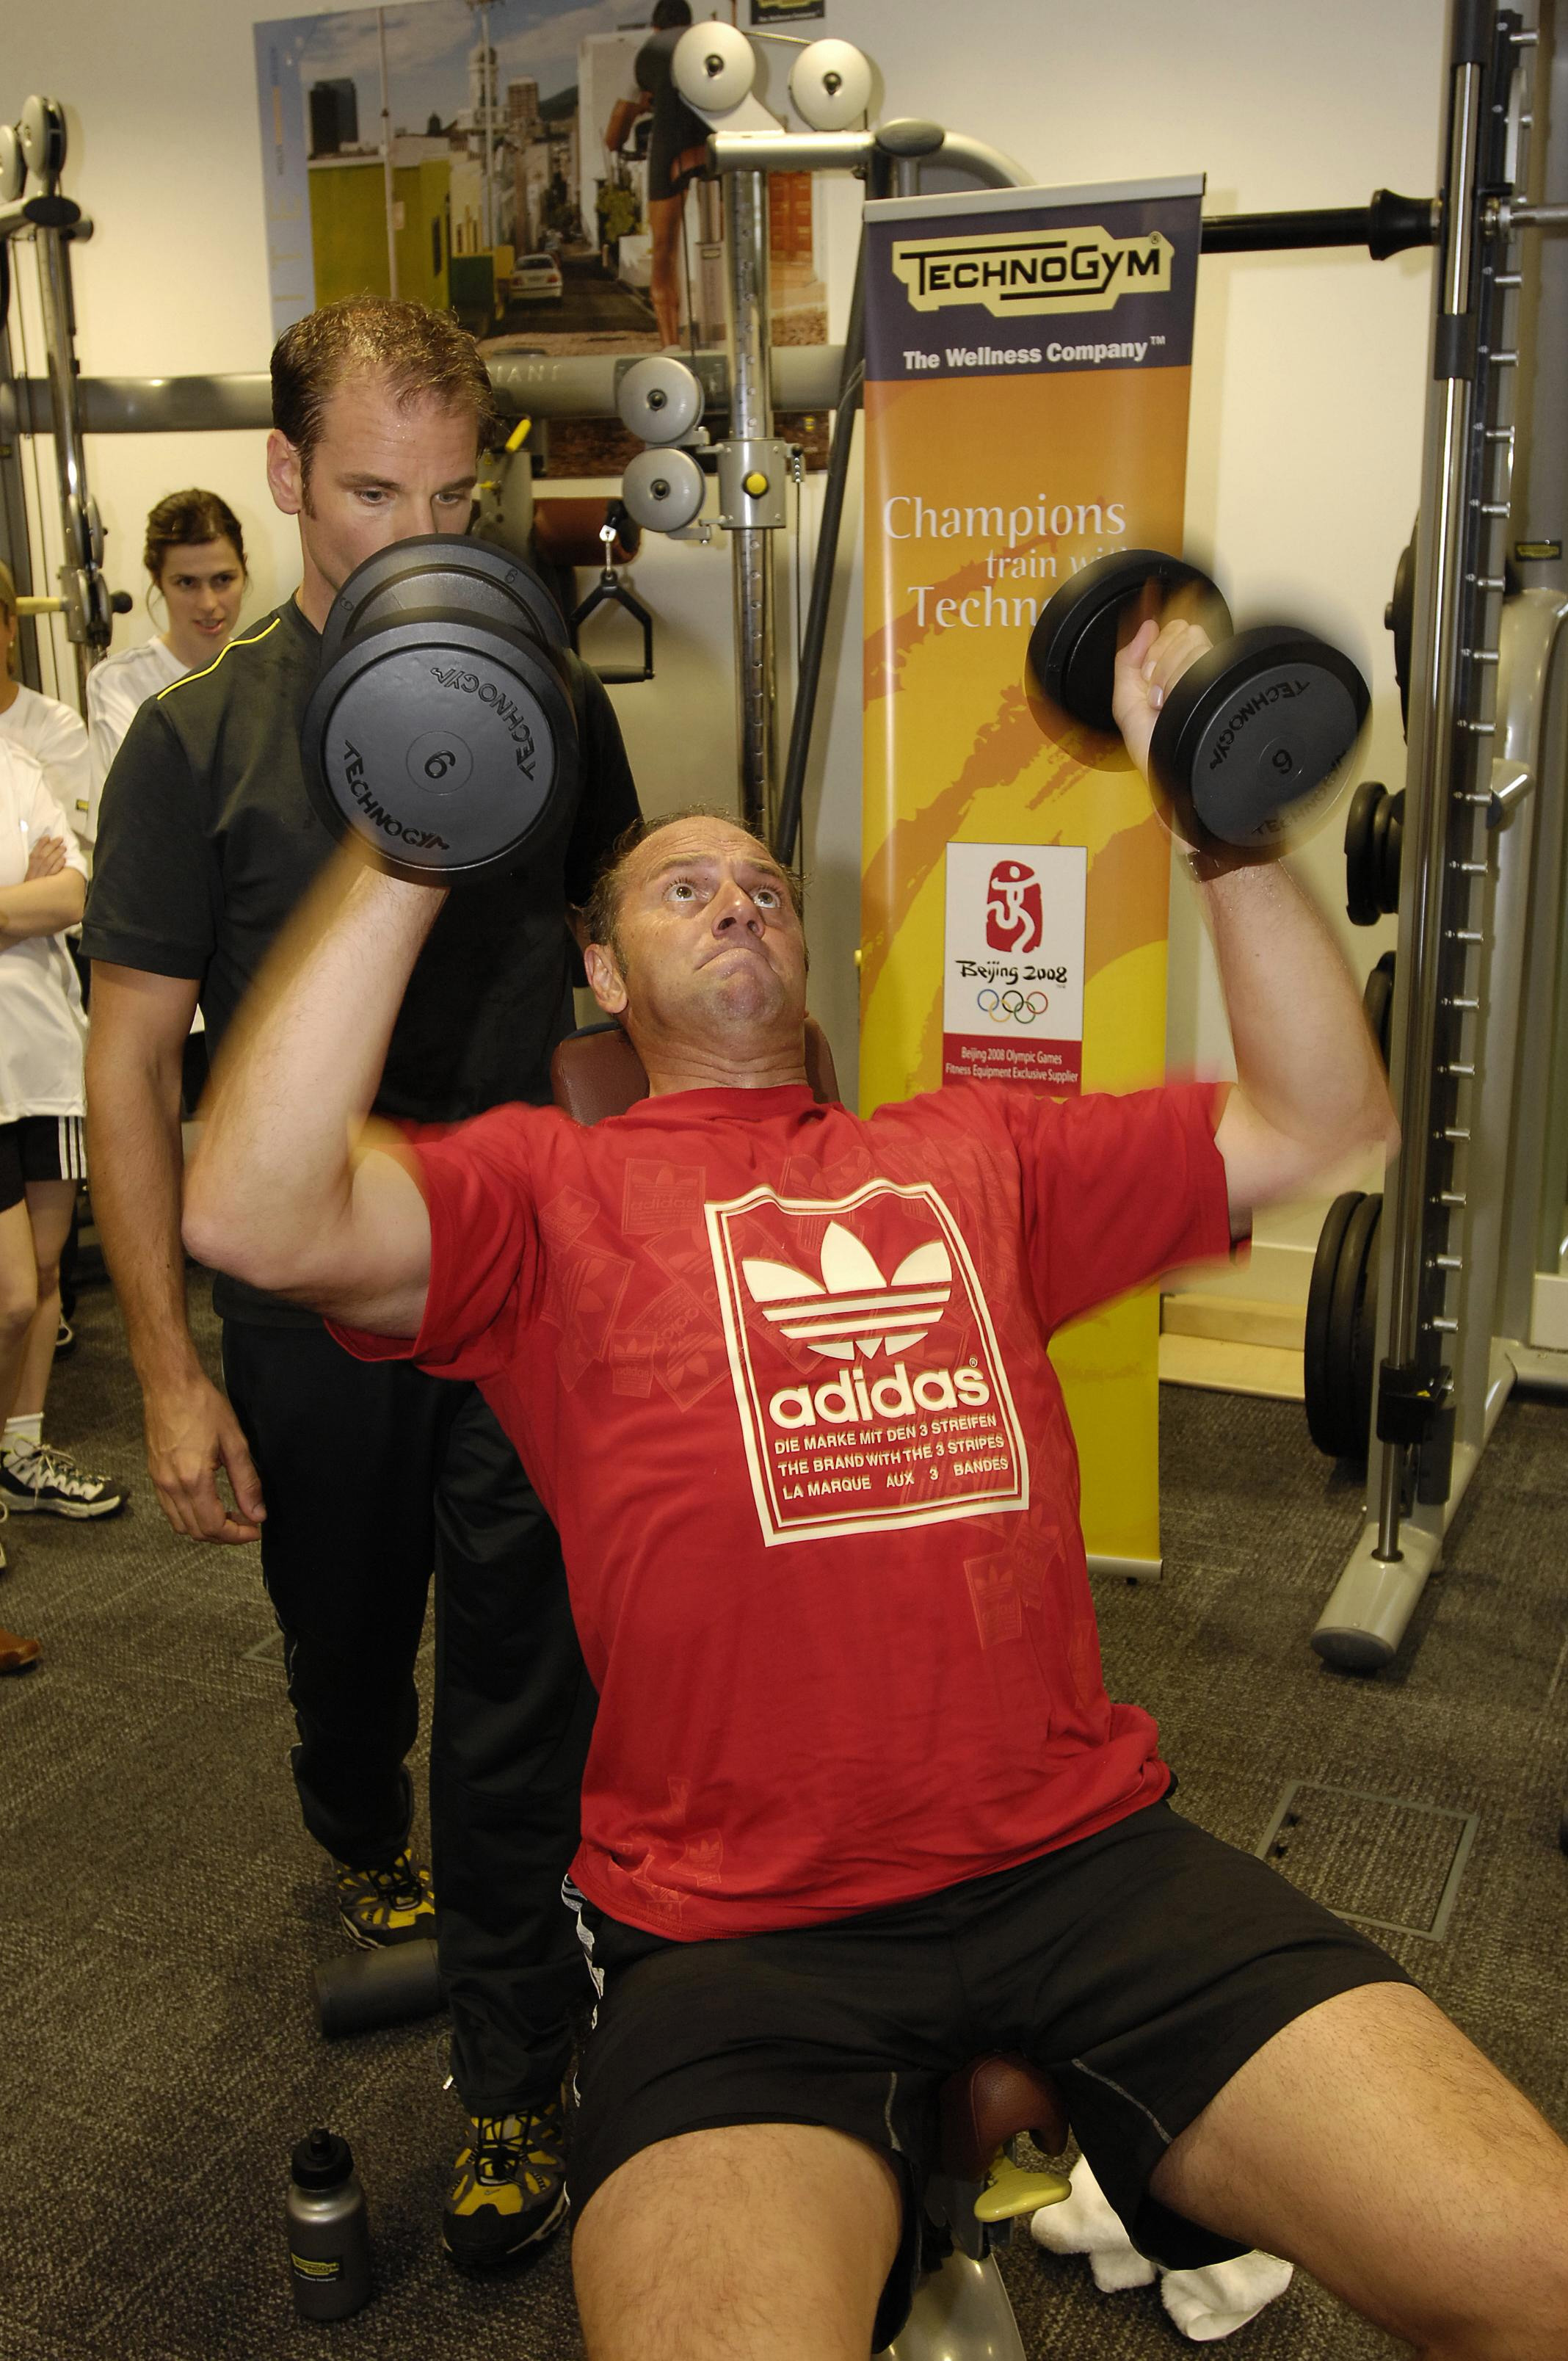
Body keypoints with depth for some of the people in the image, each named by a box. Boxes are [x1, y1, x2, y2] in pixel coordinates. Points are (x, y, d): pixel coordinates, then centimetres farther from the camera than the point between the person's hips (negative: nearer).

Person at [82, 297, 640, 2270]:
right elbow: (132, 1066, -6)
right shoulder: (199, 741, -7)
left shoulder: (553, 706, 0)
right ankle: (362, 1850, 55)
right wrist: (168, 1370, -10)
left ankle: (511, 2079, 22)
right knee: (343, 1646, 22)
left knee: (519, 1696, 4)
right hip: (313, 1309, 0)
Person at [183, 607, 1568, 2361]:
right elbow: (259, 1216, -10)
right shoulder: (551, 1185, 8)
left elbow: (1320, 1118, 18)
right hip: (736, 1932, -3)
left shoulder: (971, 1150, 19)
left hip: (1083, 1853, 4)